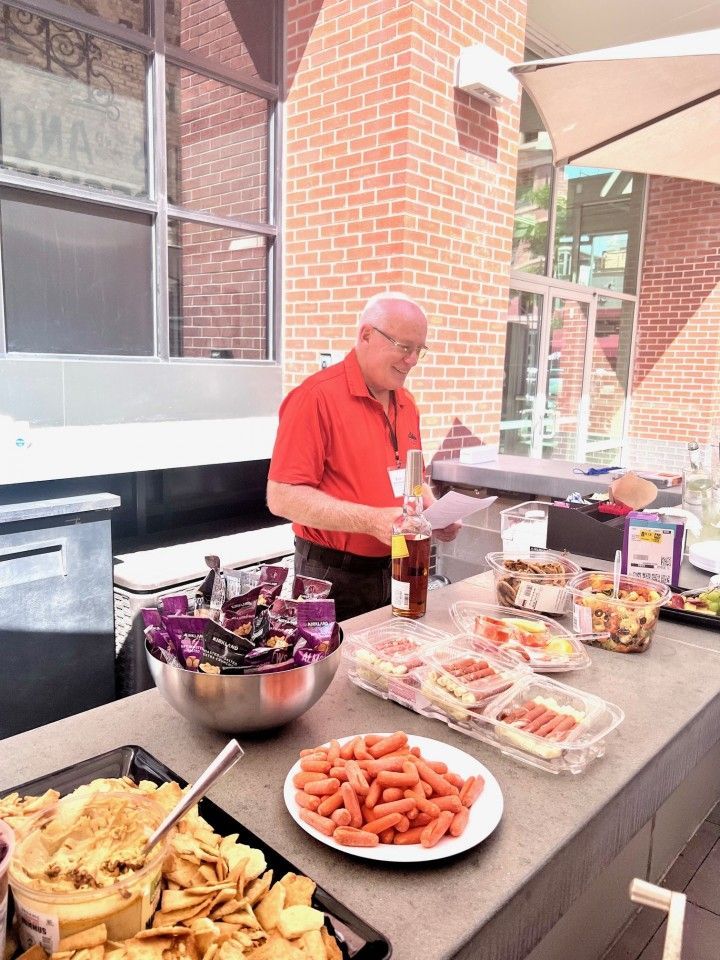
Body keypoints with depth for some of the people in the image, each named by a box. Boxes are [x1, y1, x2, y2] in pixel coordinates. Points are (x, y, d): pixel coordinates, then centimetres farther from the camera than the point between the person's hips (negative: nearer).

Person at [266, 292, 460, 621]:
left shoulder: (405, 403, 9)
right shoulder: (316, 397, -16)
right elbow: (283, 496, -21)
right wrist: (372, 521, -26)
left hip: (397, 570, 7)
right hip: (334, 579, -7)